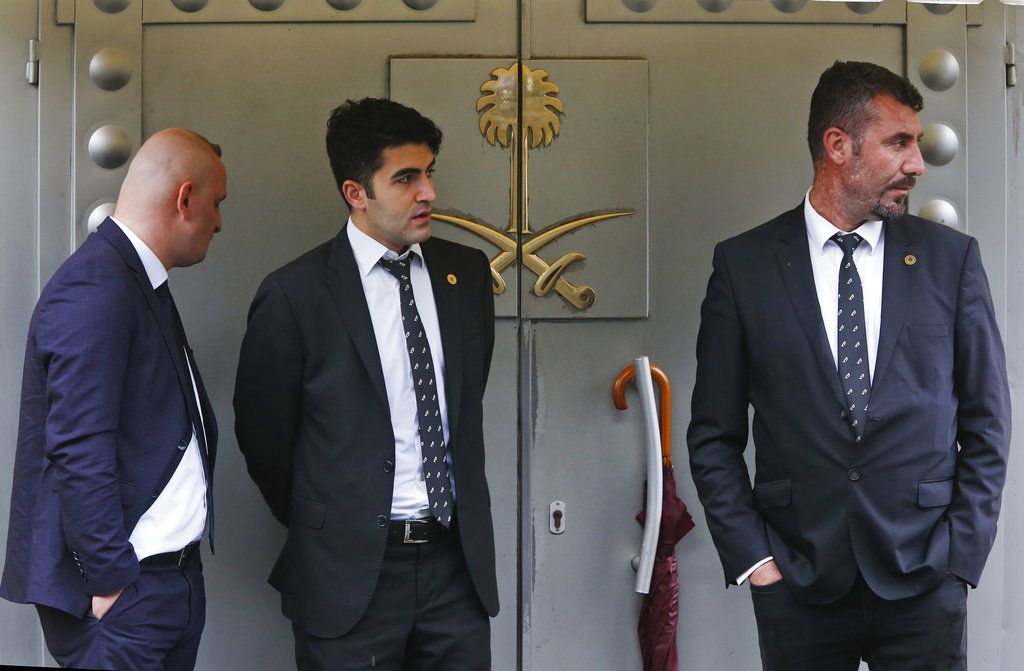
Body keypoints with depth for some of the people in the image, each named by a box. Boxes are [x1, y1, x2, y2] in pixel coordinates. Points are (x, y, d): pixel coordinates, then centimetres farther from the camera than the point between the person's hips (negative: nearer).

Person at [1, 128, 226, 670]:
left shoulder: (140, 281, 15)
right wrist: (111, 581, -18)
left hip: (172, 578, 9)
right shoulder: (93, 289, -17)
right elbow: (79, 453, -21)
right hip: (123, 588, -9)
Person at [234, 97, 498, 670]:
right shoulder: (296, 294, -8)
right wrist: (318, 525, 8)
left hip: (459, 559, 4)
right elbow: (263, 432, 1)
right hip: (352, 571, -4)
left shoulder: (469, 273, 6)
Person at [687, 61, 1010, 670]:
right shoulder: (743, 265, 1)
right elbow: (714, 434, 4)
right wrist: (750, 554, -3)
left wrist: (961, 551, -1)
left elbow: (987, 420, 6)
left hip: (924, 581, 1)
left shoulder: (952, 258, 4)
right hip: (796, 580, 0)